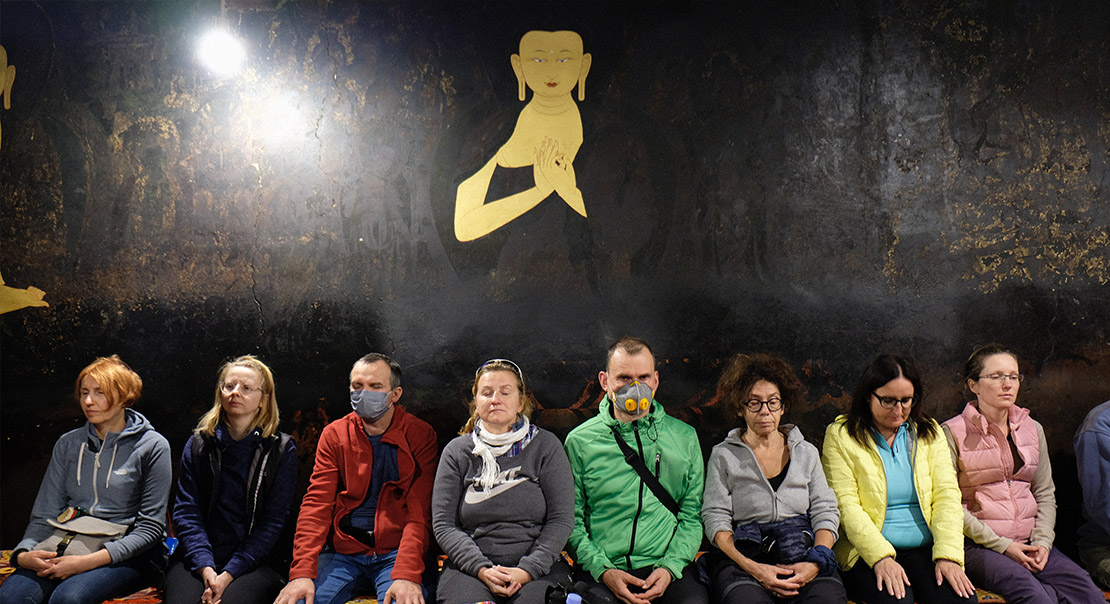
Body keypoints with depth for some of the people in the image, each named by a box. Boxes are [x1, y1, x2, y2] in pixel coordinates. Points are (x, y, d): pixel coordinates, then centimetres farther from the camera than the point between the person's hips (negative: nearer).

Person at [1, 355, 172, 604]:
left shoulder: (152, 446, -2)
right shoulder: (68, 444, 13)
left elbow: (151, 527, -6)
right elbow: (44, 514, 12)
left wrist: (89, 561, -17)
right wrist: (23, 554, -10)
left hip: (127, 553, -4)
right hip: (66, 543, 4)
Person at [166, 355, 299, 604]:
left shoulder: (282, 450, 3)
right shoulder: (198, 444, 11)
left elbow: (273, 521, -2)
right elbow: (186, 511, 4)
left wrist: (229, 574, -12)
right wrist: (206, 568, -11)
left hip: (255, 561, -2)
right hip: (198, 560, 2)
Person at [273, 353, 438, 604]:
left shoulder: (420, 435, 0)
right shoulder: (334, 434, 8)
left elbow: (420, 513, -7)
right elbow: (316, 504, 0)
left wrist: (407, 575, -22)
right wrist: (302, 572, -14)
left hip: (395, 552, -2)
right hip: (343, 552, 2)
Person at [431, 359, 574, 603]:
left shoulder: (546, 445, 7)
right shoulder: (457, 451, 10)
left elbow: (561, 519, 1)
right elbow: (443, 524, 4)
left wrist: (528, 570, -11)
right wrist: (481, 569, -11)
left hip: (538, 566, 0)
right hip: (470, 567, 1)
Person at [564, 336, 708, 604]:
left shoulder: (684, 437, 10)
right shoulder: (579, 441, 6)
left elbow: (693, 514, 9)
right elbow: (572, 519, 5)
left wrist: (670, 567, -5)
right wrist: (603, 570, -8)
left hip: (669, 567, 1)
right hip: (601, 571, -1)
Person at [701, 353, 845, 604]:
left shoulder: (807, 452, 18)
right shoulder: (723, 456, 10)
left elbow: (826, 512, 10)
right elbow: (715, 519, 1)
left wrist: (815, 563, -10)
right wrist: (752, 568, -15)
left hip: (804, 553, 2)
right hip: (744, 557, -2)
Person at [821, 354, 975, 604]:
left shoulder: (929, 432, 14)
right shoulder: (840, 435, 2)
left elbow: (947, 495, 4)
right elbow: (845, 505, -6)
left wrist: (948, 555, -11)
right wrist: (881, 558, -20)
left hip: (925, 549, 3)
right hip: (867, 553, -3)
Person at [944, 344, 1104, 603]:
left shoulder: (1032, 429, 13)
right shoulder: (953, 433, -5)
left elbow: (1045, 494, 15)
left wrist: (1043, 542, -2)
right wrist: (1002, 545, -12)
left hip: (1029, 543, 5)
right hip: (977, 546, -4)